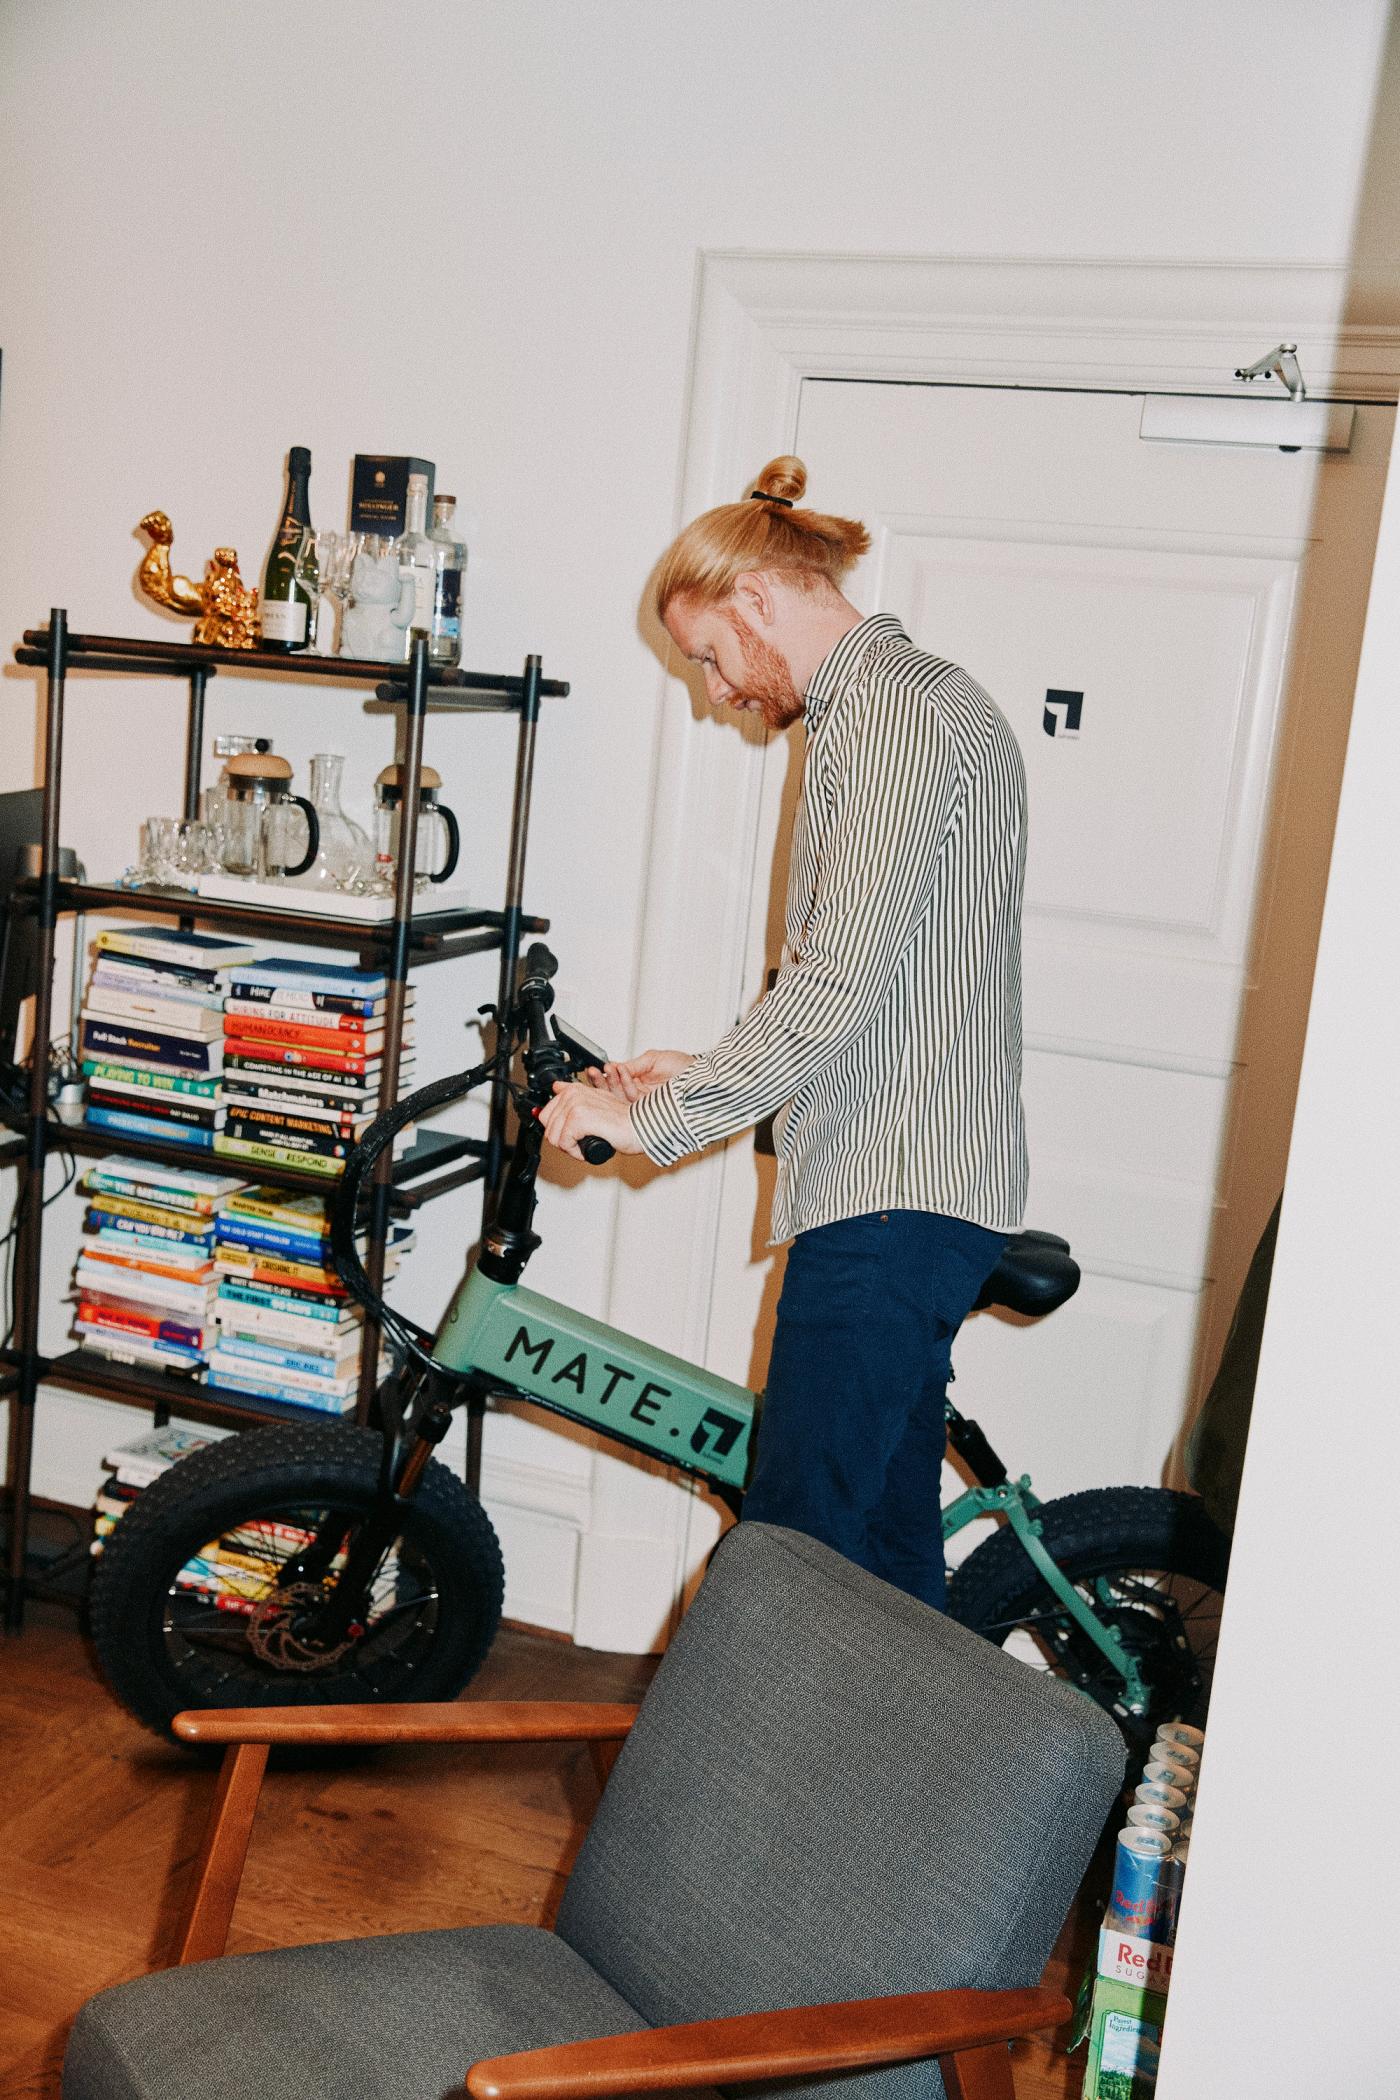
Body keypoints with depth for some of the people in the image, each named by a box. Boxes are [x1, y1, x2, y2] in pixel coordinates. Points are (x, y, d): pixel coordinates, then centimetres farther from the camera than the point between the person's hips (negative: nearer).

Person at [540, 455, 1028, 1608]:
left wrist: (654, 1116, -16)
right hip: (908, 1193, 11)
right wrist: (706, 1072, 18)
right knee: (887, 1537, 17)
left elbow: (837, 986, -22)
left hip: (894, 1198, -11)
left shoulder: (897, 713, -14)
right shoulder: (897, 704, 19)